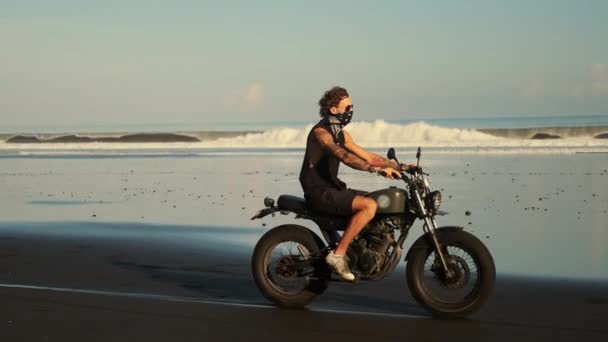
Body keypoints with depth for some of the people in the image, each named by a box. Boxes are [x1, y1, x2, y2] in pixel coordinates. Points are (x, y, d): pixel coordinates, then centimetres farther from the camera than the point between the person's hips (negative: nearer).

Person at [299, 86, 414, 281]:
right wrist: (377, 169, -42)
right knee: (369, 206, -27)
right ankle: (338, 255, -23)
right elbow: (345, 157, -31)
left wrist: (400, 167, 5)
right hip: (318, 193, -10)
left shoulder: (341, 133, 15)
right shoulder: (321, 132, -14)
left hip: (332, 188, 10)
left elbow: (368, 156, 16)